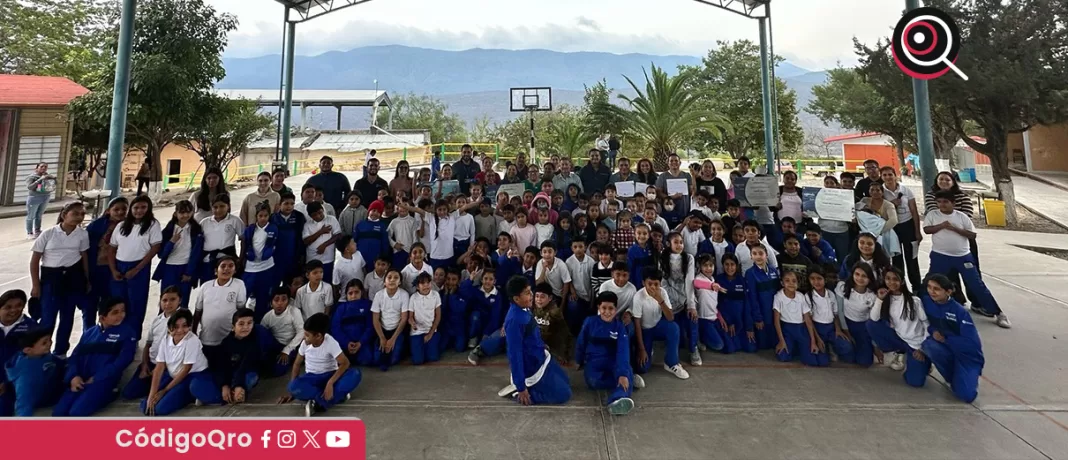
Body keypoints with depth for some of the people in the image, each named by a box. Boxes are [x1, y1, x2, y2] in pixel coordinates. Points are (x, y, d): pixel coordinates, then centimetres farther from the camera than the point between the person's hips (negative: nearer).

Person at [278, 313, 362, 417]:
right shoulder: (305, 343, -10)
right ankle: (338, 395, -25)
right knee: (294, 387, -32)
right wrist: (291, 390, -3)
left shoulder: (331, 343, -20)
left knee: (355, 374, -33)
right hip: (312, 378, 3)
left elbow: (345, 363, -23)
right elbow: (297, 364, 2)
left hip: (330, 376, -2)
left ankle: (318, 403, -31)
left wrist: (330, 383, -33)